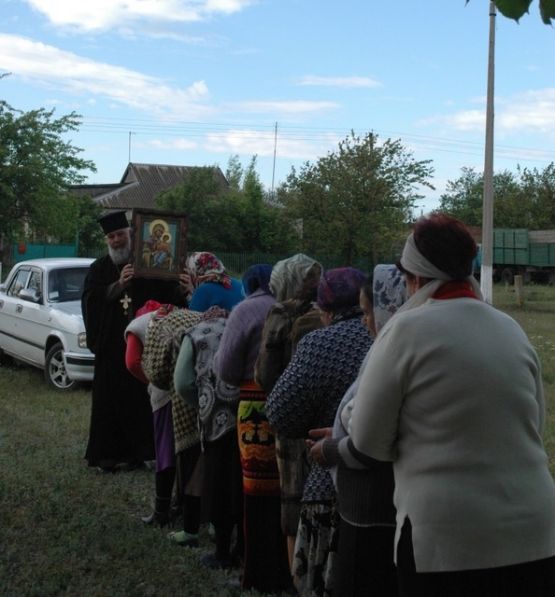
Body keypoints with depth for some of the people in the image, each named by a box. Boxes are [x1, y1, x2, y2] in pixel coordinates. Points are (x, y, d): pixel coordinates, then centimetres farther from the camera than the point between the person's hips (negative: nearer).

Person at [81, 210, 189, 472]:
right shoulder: (99, 269, 8)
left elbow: (168, 295, -4)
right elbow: (90, 299, -8)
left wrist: (180, 287, -28)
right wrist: (119, 284, -22)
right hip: (111, 346, 1)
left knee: (140, 399, 1)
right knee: (110, 399, 2)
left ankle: (134, 451, 11)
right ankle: (108, 453, 9)